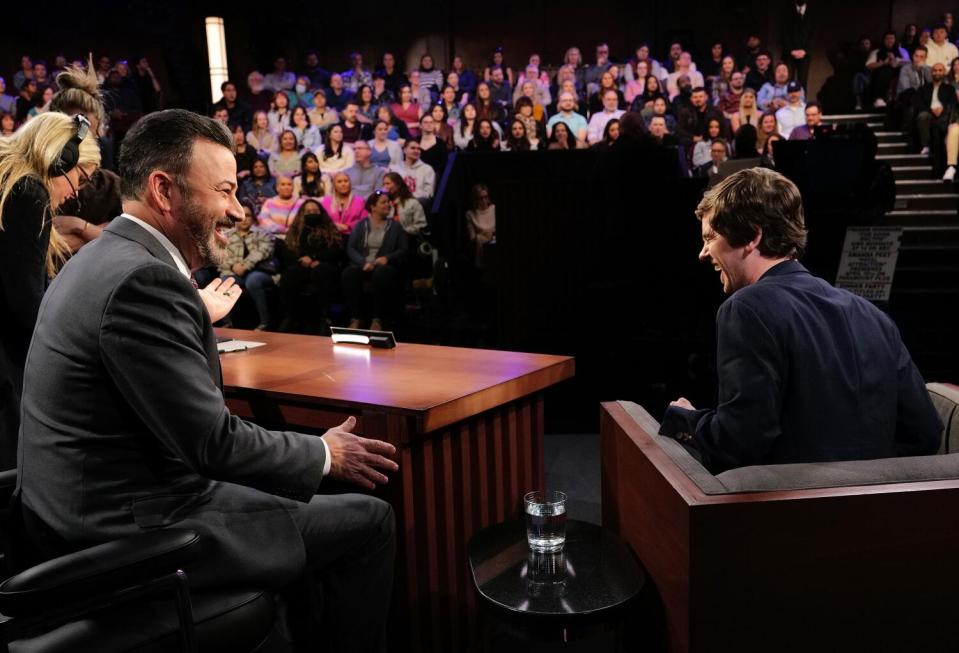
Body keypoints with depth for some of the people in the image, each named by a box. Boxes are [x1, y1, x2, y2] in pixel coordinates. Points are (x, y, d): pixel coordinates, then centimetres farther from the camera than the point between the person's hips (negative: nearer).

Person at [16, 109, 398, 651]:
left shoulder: (102, 259, 9)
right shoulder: (144, 280, -23)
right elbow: (216, 444, -21)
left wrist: (201, 312, 10)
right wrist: (326, 454, -8)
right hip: (131, 534, -10)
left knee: (301, 496, 24)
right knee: (369, 521, -4)